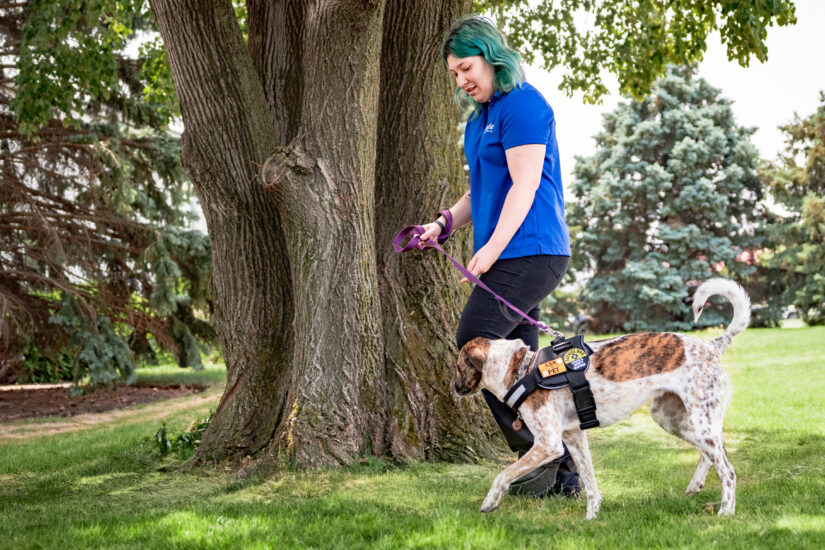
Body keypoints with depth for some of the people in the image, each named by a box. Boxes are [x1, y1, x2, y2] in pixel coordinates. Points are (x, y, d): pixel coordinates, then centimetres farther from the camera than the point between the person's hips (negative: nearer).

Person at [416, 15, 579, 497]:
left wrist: (492, 248, -20)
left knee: (475, 344, -14)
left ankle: (539, 452, -8)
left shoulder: (523, 105, -9)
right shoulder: (481, 117, 21)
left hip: (529, 251, -10)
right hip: (510, 257, 10)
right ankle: (563, 472, 11)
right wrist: (445, 223, 12)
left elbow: (524, 185, -16)